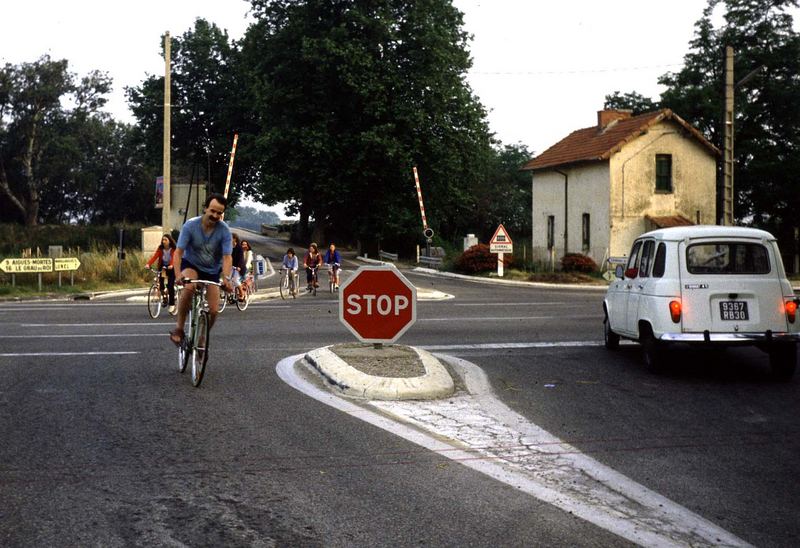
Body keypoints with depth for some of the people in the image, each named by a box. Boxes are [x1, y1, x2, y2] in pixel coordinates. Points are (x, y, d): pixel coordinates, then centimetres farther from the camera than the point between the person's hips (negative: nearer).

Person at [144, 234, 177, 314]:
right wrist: (148, 264, -35)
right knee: (160, 277, -25)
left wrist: (171, 265, -49)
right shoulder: (160, 248, -5)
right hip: (162, 266, 3)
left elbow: (174, 257, -29)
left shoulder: (173, 249, -13)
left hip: (171, 268, -3)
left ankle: (171, 304, -3)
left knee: (170, 286, -11)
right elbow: (155, 256, -18)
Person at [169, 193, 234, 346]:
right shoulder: (191, 225, -21)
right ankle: (179, 327, -21)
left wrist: (226, 278, -41)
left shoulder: (224, 230, -20)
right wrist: (178, 275, -38)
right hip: (191, 265, -2)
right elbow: (178, 253, -23)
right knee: (189, 287, -36)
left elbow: (227, 257, -24)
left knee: (214, 310, -9)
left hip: (212, 271, 2)